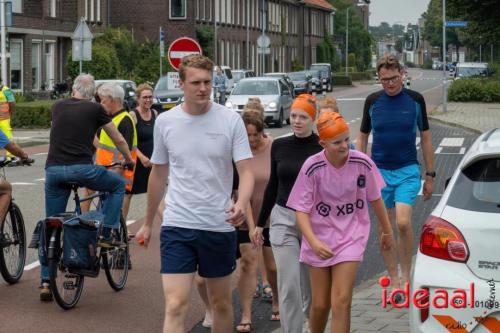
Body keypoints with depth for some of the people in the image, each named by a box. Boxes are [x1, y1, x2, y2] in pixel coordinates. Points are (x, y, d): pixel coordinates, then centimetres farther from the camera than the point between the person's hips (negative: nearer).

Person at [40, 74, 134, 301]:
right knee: (118, 185, 23)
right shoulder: (95, 109, 8)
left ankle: (46, 282, 9)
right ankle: (105, 235, 13)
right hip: (81, 167, -4)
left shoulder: (57, 107, 19)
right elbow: (119, 140, 17)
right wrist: (129, 161, 36)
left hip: (53, 169, 4)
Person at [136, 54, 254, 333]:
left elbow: (246, 171, -7)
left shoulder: (230, 120, -4)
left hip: (220, 226, 0)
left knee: (222, 303, 15)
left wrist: (241, 204, -28)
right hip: (177, 226, 0)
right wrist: (148, 223, 21)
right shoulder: (165, 122, 2)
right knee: (175, 307, -10)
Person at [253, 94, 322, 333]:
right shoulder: (279, 146, 4)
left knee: (311, 284, 10)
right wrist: (260, 223, 16)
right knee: (288, 285, -5)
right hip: (283, 219, 2)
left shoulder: (322, 149, -6)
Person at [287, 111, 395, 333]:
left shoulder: (362, 163, -12)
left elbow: (375, 199, 5)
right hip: (320, 236, 0)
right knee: (320, 304, 9)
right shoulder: (312, 167, -16)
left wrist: (387, 231, 16)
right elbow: (301, 210, -14)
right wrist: (313, 242, -28)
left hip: (351, 236, 0)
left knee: (341, 302, -12)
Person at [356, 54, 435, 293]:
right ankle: (394, 279, 15)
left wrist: (430, 175, 5)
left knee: (403, 222, -18)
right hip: (379, 171, 2)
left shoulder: (415, 100, -1)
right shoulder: (372, 101, 2)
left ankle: (406, 276, -3)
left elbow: (425, 138, 6)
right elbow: (363, 138, 10)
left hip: (408, 170, -2)